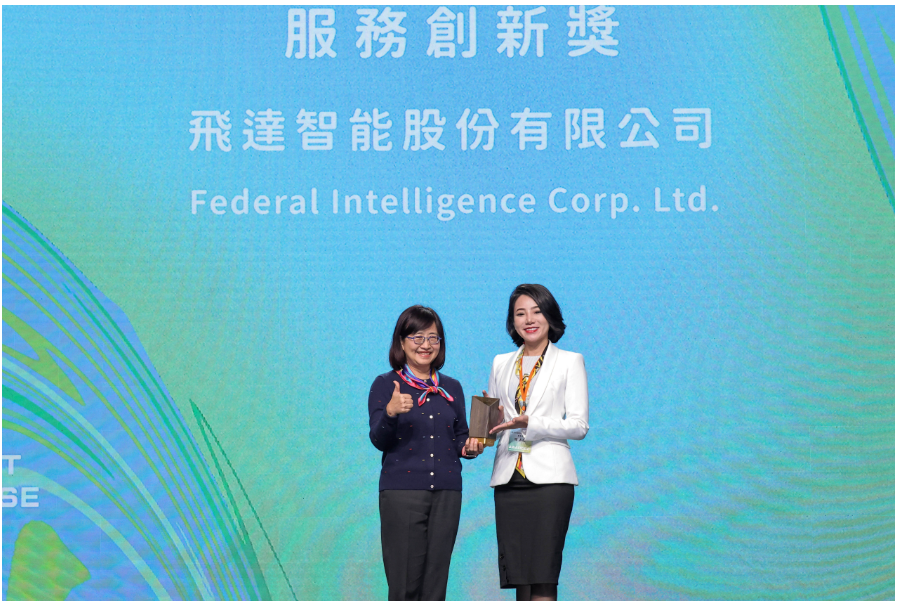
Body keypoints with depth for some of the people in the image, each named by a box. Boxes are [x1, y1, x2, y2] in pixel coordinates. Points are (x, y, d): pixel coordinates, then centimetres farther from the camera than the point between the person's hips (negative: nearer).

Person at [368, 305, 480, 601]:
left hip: (446, 494, 4)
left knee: (435, 587, 4)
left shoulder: (451, 387, 14)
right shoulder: (385, 385, 2)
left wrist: (469, 447, -2)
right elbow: (379, 440, -7)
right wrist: (390, 413, -26)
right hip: (401, 491, -4)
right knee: (404, 586, -6)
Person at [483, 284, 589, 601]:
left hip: (549, 477, -4)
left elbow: (579, 425, -2)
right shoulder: (501, 363, 18)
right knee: (518, 575, 2)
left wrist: (529, 423, -15)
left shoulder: (570, 361, 5)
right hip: (509, 478, 4)